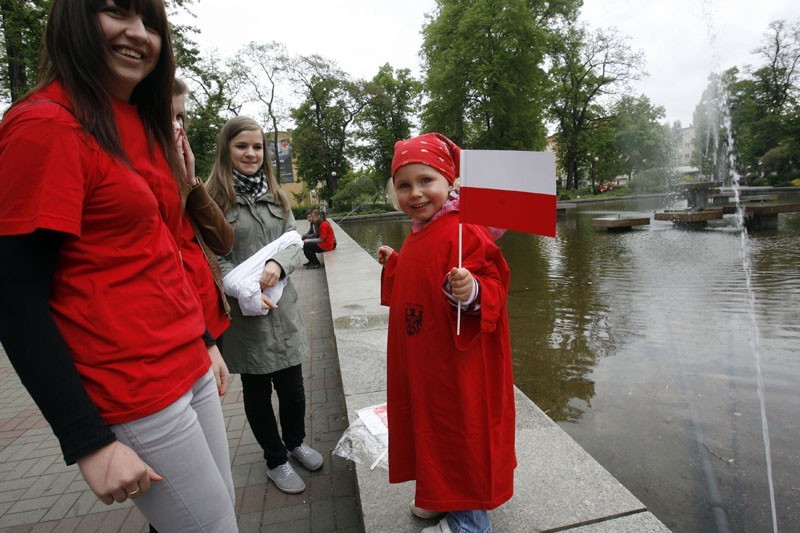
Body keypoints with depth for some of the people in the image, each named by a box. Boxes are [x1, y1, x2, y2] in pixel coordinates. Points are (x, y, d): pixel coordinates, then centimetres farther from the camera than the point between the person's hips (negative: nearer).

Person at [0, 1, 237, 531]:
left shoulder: (143, 122, 11)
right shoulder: (44, 124, -13)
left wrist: (204, 342, 15)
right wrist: (90, 442, -16)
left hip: (191, 369, 8)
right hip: (133, 393, -7)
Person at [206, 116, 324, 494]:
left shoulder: (275, 195, 10)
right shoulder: (214, 198, -5)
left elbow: (295, 243, 5)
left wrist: (278, 264, -16)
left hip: (281, 304, 4)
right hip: (241, 312, -3)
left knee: (292, 385, 11)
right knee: (257, 390, 12)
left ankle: (295, 442, 40)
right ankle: (276, 461, 33)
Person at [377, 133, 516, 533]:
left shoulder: (464, 232, -22)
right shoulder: (418, 233, 7)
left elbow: (492, 286, -26)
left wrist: (472, 293, -45)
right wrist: (394, 264, 25)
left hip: (456, 364, -10)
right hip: (422, 361, 10)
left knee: (459, 431, 8)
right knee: (432, 426, 24)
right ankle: (442, 496, 47)